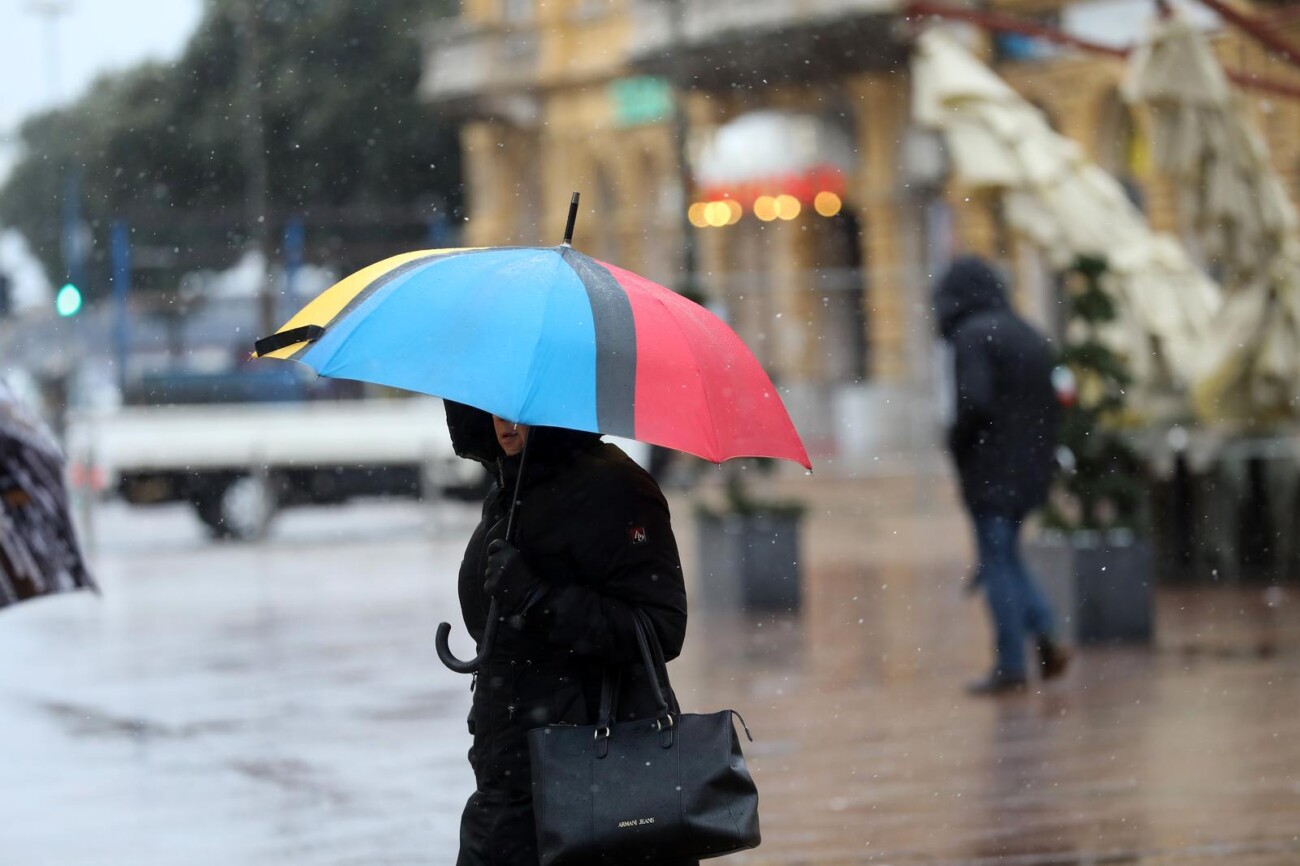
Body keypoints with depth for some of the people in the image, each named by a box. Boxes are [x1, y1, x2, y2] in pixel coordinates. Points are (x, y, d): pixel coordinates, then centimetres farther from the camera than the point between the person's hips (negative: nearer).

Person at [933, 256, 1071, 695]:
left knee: (997, 563, -1)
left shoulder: (972, 335, -12)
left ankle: (1010, 665, 0)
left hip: (990, 469, -8)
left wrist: (957, 444, -7)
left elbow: (974, 402, -23)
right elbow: (1051, 404, 13)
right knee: (1004, 556, 19)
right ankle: (1046, 637, 5)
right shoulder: (1030, 336, 13)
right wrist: (1040, 455, 13)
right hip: (1030, 467, 8)